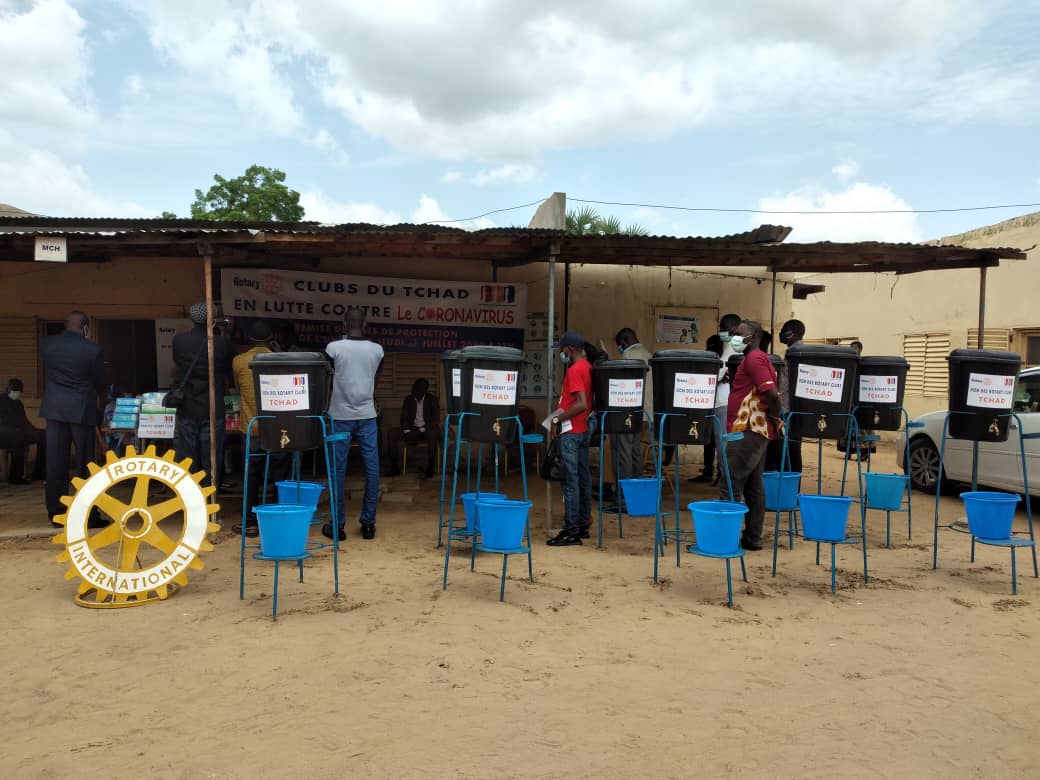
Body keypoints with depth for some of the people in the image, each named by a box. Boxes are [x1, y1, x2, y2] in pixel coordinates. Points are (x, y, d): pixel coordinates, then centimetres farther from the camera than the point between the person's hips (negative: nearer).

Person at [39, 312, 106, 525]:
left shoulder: (46, 344, 1)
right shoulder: (93, 350, -11)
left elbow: (47, 374, 17)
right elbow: (100, 384, 1)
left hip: (54, 409, 4)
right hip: (81, 410, -4)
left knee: (55, 462, 9)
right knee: (85, 464, 2)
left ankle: (56, 513, 13)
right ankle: (88, 515, 4)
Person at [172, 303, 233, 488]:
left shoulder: (179, 340, -2)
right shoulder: (223, 344, -7)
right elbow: (230, 376, 7)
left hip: (186, 410, 2)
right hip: (213, 409, -2)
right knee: (211, 462, 5)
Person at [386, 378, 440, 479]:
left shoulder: (432, 399, 1)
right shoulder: (408, 400, 10)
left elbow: (436, 420, -5)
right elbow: (404, 418, 8)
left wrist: (423, 429, -20)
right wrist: (406, 430, -13)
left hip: (427, 430, -3)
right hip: (412, 429, 4)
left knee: (433, 434, -40)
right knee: (392, 434, -20)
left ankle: (430, 467, -33)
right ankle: (394, 467, -18)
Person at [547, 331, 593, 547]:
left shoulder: (575, 370, -16)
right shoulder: (588, 367, 12)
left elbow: (581, 404, -24)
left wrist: (558, 419, -16)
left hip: (570, 432, -10)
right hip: (583, 430, 10)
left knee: (571, 481, -7)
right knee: (583, 478, 13)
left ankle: (572, 531, -4)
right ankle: (583, 524, 21)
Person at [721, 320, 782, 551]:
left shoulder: (754, 358, -10)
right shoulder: (759, 358, 20)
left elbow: (772, 393, -20)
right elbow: (772, 394, 18)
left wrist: (775, 418, -8)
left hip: (747, 430, -10)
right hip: (756, 430, 10)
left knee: (731, 486, -8)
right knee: (753, 486, 12)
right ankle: (752, 537, 18)